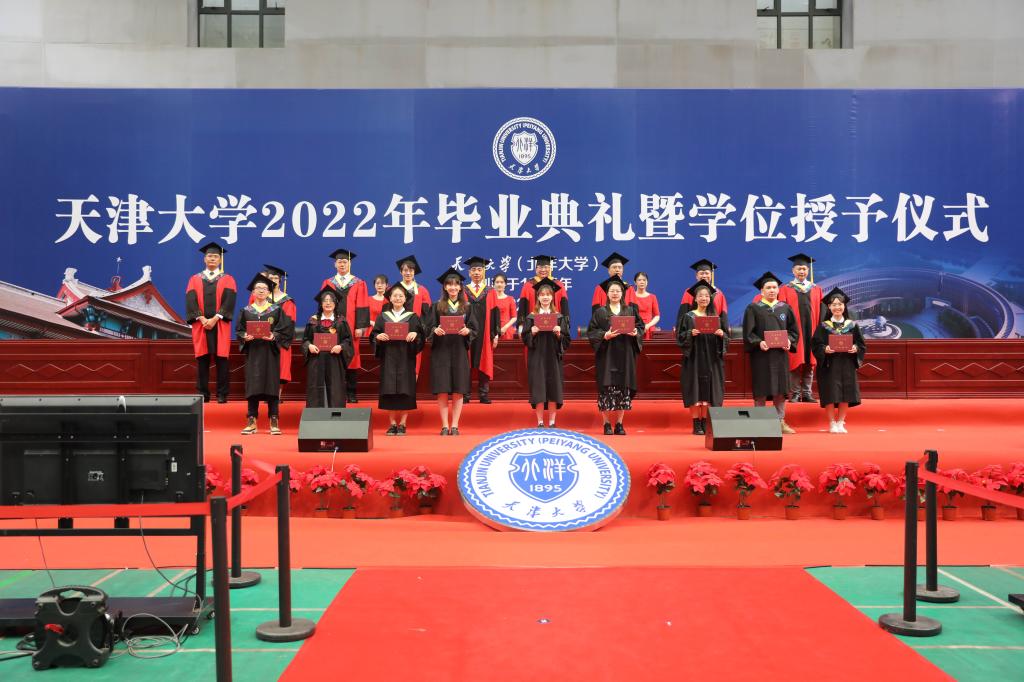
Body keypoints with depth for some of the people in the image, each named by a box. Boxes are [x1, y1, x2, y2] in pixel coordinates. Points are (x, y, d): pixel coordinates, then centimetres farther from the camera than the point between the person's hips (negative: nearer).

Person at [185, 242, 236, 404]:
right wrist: (202, 319, -14)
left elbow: (228, 301, -4)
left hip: (220, 325, -1)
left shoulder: (227, 279, 9)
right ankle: (203, 394, 3)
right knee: (202, 359, 0)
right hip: (200, 324, 1)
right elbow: (191, 301, 1)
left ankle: (222, 394, 0)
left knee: (221, 359, -3)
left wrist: (214, 319, -15)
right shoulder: (195, 279, 12)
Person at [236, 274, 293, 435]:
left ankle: (274, 422, 2)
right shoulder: (246, 311, 9)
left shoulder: (276, 310, 5)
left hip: (271, 352, -1)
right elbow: (238, 330, 8)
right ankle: (252, 422, 4)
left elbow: (285, 330, 0)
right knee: (253, 386, -1)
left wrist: (274, 336, -17)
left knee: (272, 385, -2)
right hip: (252, 352, 1)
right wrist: (245, 336, -12)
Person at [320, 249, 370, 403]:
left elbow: (362, 307, 0)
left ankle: (352, 393, 4)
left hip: (351, 327, -1)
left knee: (351, 358, -1)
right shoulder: (328, 283, 12)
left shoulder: (359, 284, 6)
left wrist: (360, 327, -9)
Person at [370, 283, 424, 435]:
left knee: (405, 390, -3)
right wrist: (378, 336, -14)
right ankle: (392, 423, 5)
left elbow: (421, 336, 2)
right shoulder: (383, 317, 11)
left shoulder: (412, 317, 8)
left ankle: (402, 424, 3)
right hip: (388, 358, 1)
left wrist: (415, 334, -19)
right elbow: (373, 335, 7)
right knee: (389, 391, -2)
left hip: (406, 358, -1)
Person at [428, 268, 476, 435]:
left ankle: (454, 426, 7)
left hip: (459, 352, 1)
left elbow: (475, 329, 5)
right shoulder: (437, 306, 6)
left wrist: (467, 331, -16)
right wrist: (435, 330, -18)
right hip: (440, 351, -1)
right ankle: (445, 426, 4)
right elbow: (429, 328, 3)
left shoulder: (467, 307, 9)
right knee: (442, 391, -3)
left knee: (458, 391, 0)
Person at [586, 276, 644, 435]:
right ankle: (607, 424, 2)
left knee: (623, 388, 1)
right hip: (607, 356, -2)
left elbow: (641, 327, 10)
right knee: (607, 388, -6)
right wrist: (605, 335, -17)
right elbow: (591, 332, -1)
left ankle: (619, 424, 9)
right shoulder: (600, 312, 4)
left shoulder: (630, 310, 11)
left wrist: (635, 333, -11)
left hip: (625, 355, 2)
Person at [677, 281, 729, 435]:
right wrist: (691, 334, -20)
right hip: (694, 359, -2)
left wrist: (721, 334, -13)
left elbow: (727, 336, 8)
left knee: (708, 392, 2)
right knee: (695, 393, -4)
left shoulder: (717, 316, 10)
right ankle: (696, 425, 1)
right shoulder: (689, 317, 3)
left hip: (711, 359, 2)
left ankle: (705, 423, 9)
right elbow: (680, 336, -1)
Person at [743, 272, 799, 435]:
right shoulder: (753, 308, 2)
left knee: (780, 390, 4)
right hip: (761, 354, -3)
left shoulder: (785, 308, 12)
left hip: (780, 354, 3)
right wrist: (758, 342, -19)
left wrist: (789, 340, -7)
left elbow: (793, 330, 13)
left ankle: (780, 421, 11)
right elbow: (748, 332, -3)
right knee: (761, 390, -1)